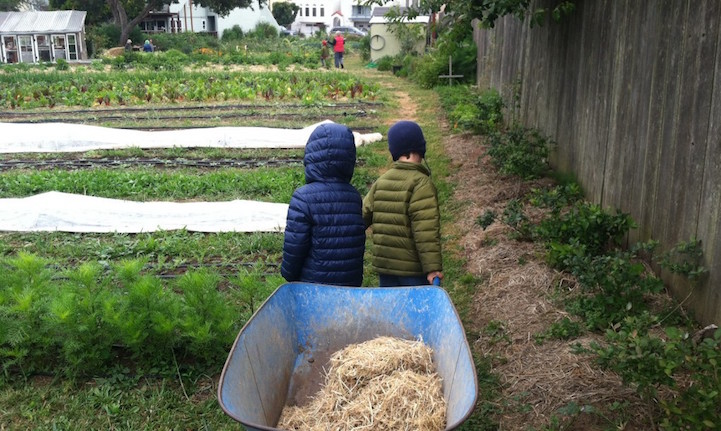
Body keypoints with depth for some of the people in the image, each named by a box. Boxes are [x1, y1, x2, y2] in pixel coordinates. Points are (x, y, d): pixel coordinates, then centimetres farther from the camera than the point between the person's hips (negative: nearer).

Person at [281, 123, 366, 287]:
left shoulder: (304, 197, -17)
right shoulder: (354, 195, 0)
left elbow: (293, 247, -13)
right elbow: (358, 244, 7)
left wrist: (289, 275, 4)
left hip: (313, 285, -5)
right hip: (351, 284, 5)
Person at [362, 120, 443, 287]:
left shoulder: (381, 182, 6)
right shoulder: (421, 183, -14)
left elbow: (362, 216, 7)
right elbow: (426, 231, -21)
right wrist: (432, 268, -21)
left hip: (383, 265, 6)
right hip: (413, 267, -6)